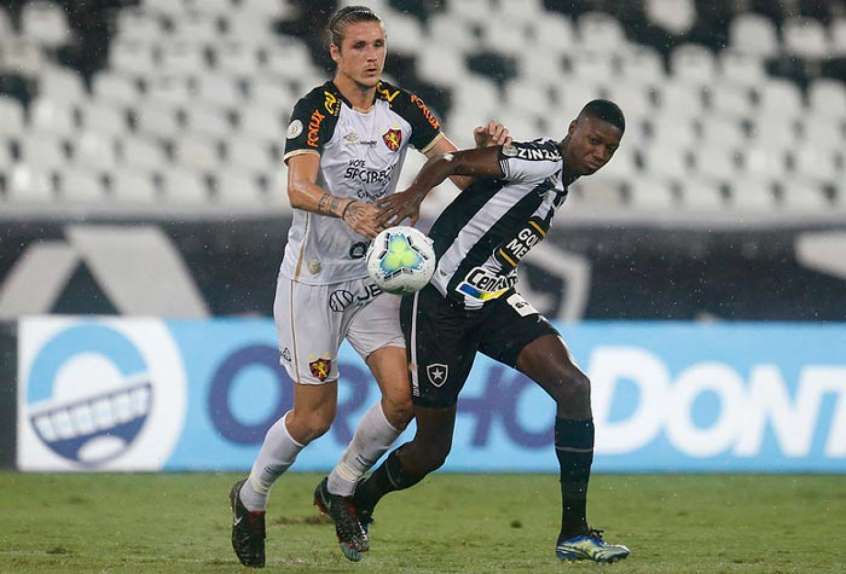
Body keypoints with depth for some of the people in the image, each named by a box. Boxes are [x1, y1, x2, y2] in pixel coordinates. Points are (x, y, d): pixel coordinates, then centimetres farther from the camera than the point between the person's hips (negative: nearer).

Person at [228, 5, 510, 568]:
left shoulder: (403, 108, 0)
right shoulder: (317, 109, -15)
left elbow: (461, 174, -1)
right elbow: (299, 188, -30)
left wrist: (483, 148, -23)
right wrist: (347, 210, -49)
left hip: (374, 275, 5)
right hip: (314, 278, -5)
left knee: (403, 395, -10)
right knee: (315, 416, -2)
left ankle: (341, 489, 16)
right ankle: (251, 499, 25)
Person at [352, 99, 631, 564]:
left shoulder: (557, 183, 13)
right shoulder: (542, 161, -15)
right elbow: (453, 161, -25)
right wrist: (415, 194, -43)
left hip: (492, 300, 8)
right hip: (439, 303, -8)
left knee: (573, 386, -14)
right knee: (432, 449, 1)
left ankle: (574, 533, -11)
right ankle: (357, 502, 33)